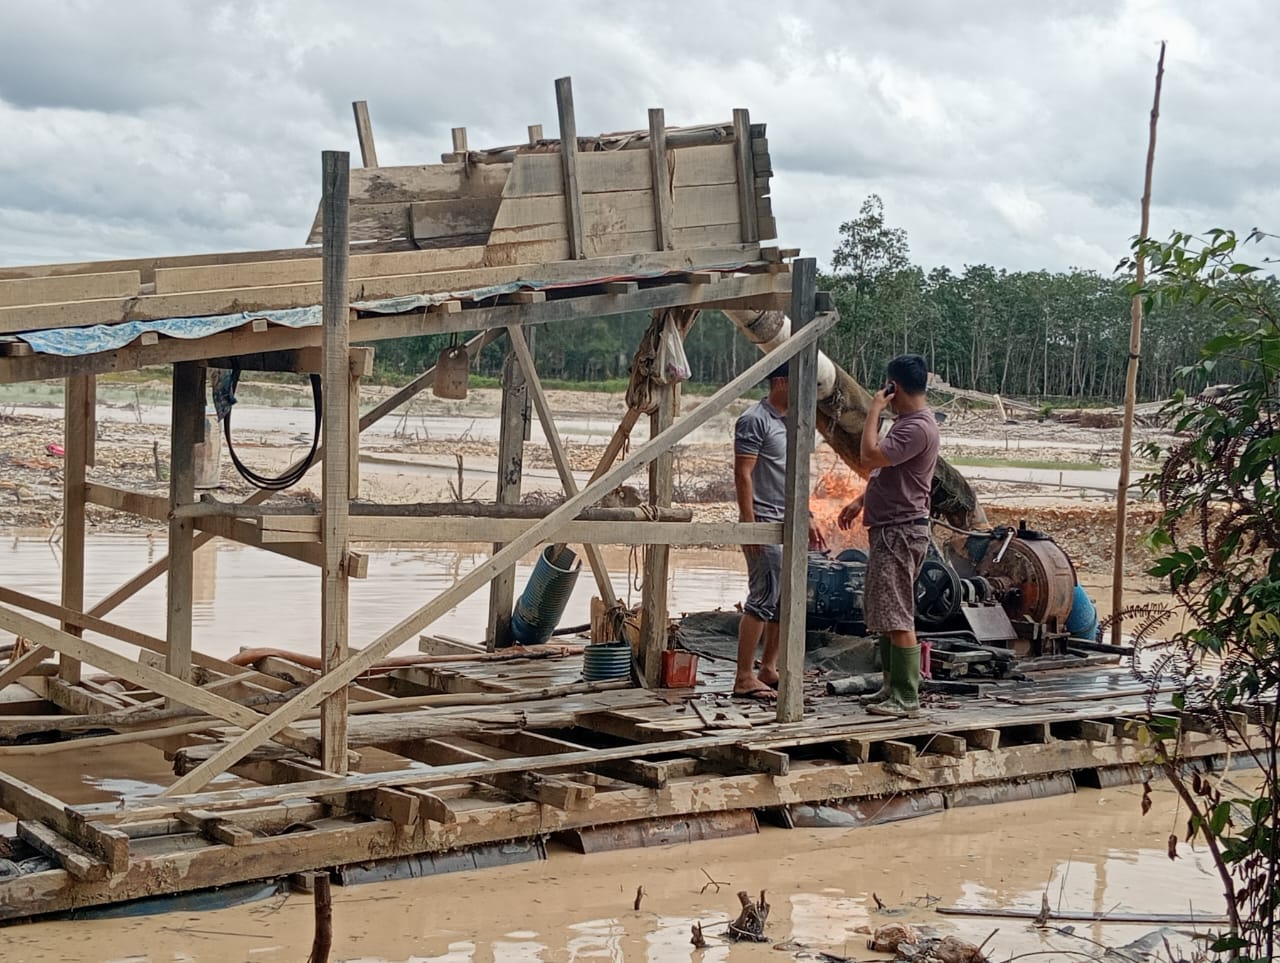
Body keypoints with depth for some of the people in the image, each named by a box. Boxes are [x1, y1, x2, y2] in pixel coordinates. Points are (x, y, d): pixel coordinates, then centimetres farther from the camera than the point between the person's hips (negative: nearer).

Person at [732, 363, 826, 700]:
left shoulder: (789, 422, 17)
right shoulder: (755, 420, -11)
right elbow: (743, 474, -16)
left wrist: (806, 518, 21)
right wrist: (749, 524, -21)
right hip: (764, 523, -9)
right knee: (763, 599, -11)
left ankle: (769, 669, 17)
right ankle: (744, 679, -8)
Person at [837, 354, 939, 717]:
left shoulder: (917, 428, -18)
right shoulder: (907, 422, 16)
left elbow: (870, 456, -27)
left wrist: (874, 410, -17)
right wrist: (859, 501, 21)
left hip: (901, 532, -11)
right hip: (889, 529, 11)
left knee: (897, 618, -10)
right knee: (883, 615, 15)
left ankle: (906, 699, -8)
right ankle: (892, 687, 22)